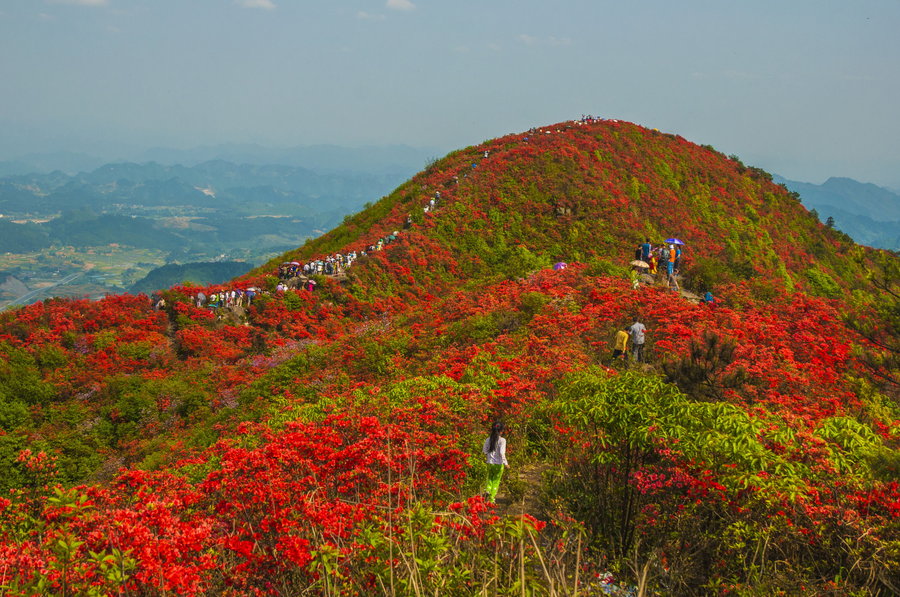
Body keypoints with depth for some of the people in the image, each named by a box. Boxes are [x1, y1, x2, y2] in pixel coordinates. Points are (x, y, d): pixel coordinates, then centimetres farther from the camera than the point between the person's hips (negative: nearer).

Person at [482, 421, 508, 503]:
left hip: (490, 463, 3)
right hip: (499, 464, -3)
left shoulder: (488, 439, 1)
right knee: (496, 481, 9)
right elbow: (502, 453, -19)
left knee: (490, 478, 21)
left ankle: (487, 490, -5)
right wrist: (505, 463, -11)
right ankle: (491, 499, 9)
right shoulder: (502, 440, -12)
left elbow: (484, 451, 4)